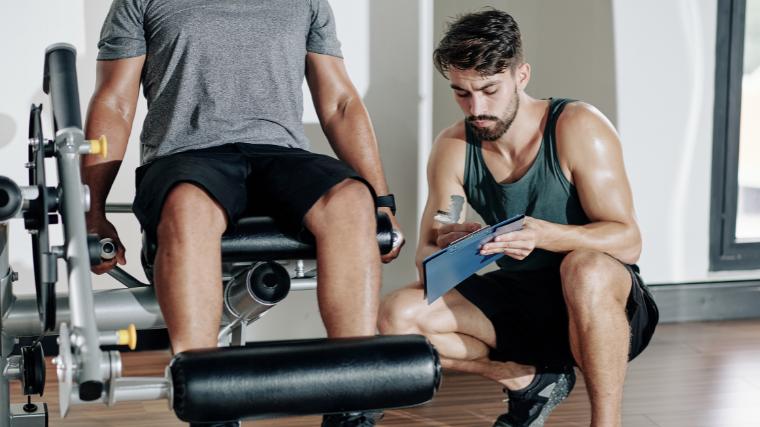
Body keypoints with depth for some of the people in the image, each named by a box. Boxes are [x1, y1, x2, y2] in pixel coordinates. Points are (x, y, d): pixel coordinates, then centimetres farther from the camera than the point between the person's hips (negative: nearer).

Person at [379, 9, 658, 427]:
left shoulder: (577, 128, -15)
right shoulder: (453, 147, -4)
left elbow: (627, 241, -20)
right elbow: (426, 257, -5)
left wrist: (543, 234, -38)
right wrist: (447, 249, -30)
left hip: (599, 300, -5)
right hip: (515, 302, 5)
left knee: (586, 268, -40)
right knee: (395, 316, -16)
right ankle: (532, 380, 2)